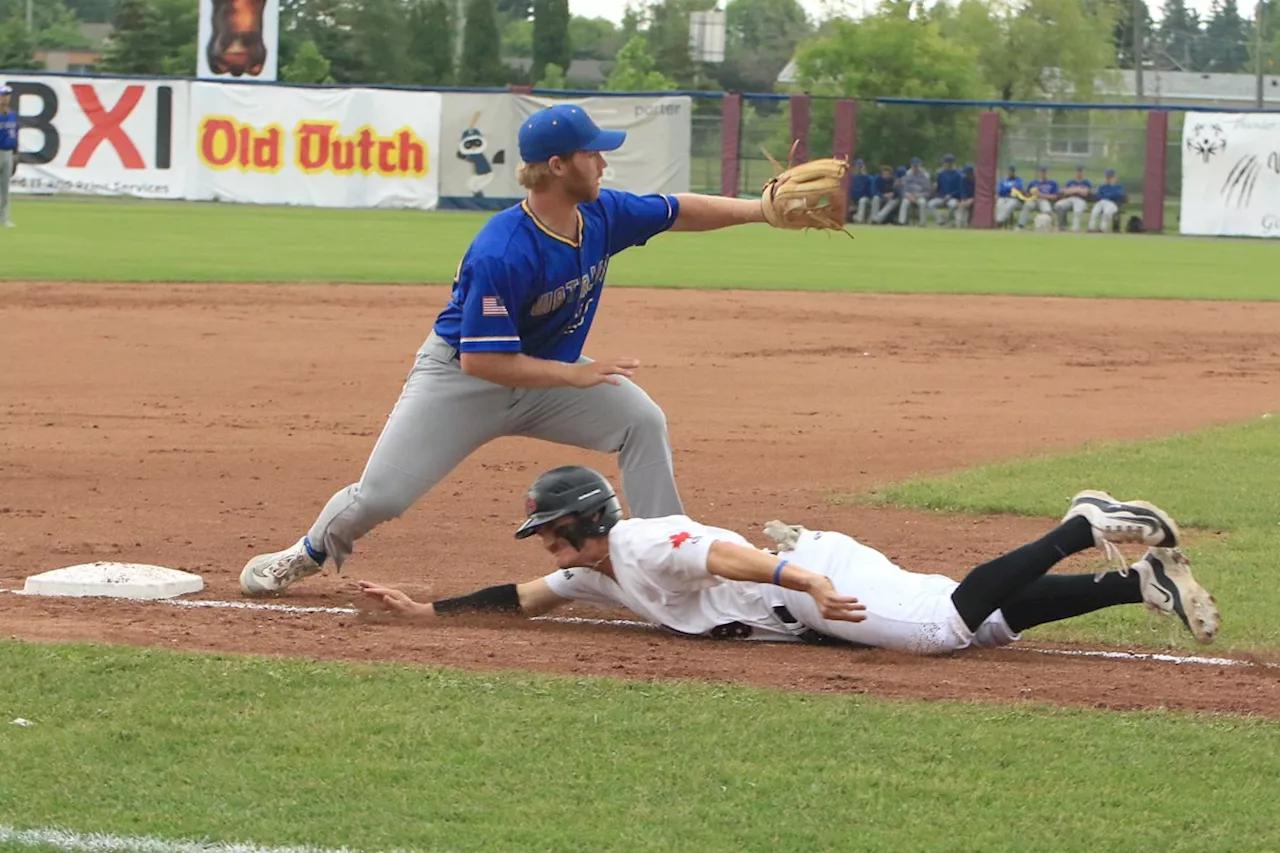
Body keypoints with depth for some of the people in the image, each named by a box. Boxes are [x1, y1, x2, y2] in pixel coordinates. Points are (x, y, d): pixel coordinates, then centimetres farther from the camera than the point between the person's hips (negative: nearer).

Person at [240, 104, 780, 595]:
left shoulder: (603, 215, -12)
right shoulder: (502, 255, -35)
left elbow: (682, 212, 4)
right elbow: (481, 360, -33)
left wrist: (764, 209, -4)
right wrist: (578, 375, -31)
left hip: (546, 374, 6)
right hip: (460, 377, -6)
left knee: (643, 422, -14)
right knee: (380, 496, -7)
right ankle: (310, 554, 25)